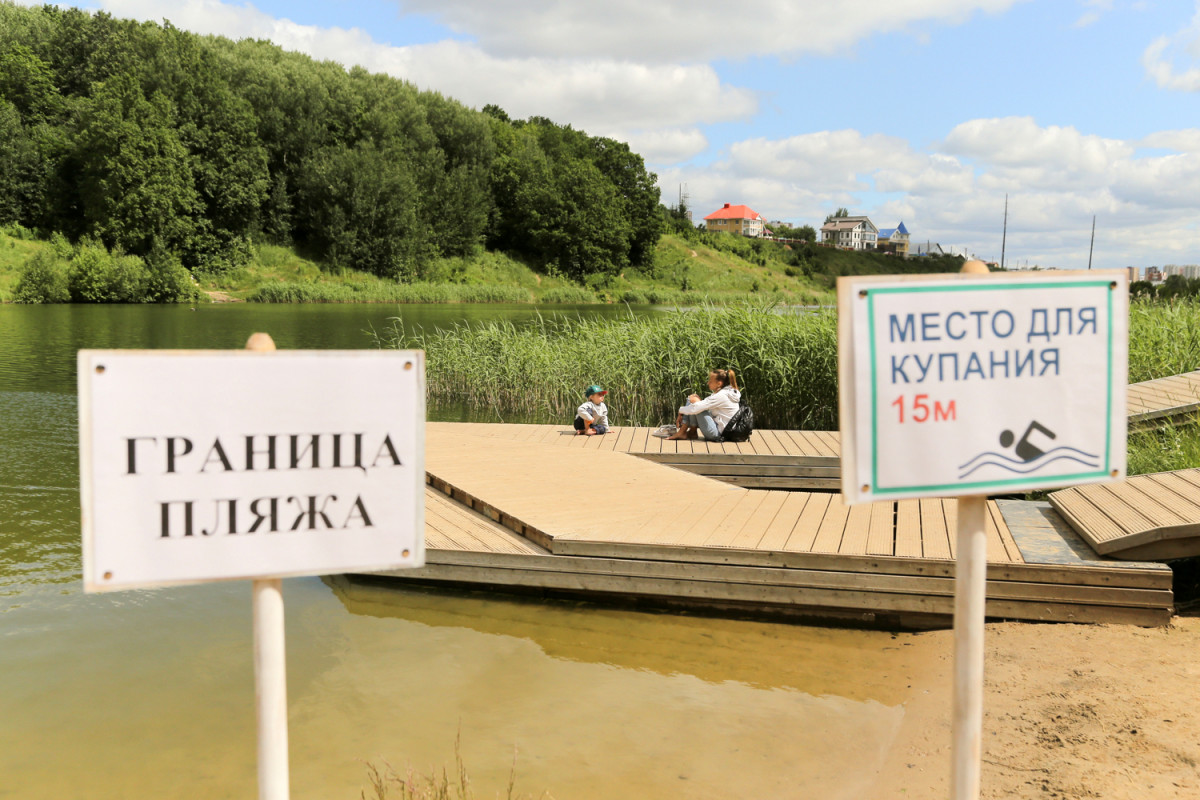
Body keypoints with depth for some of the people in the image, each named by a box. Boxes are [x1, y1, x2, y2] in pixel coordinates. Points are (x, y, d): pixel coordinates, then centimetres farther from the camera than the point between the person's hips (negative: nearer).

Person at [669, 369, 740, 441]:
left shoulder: (721, 396, -21)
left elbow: (695, 408, -25)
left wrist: (681, 410, -5)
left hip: (718, 434, -10)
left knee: (694, 400, -11)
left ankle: (692, 432, 0)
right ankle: (682, 432, 4)